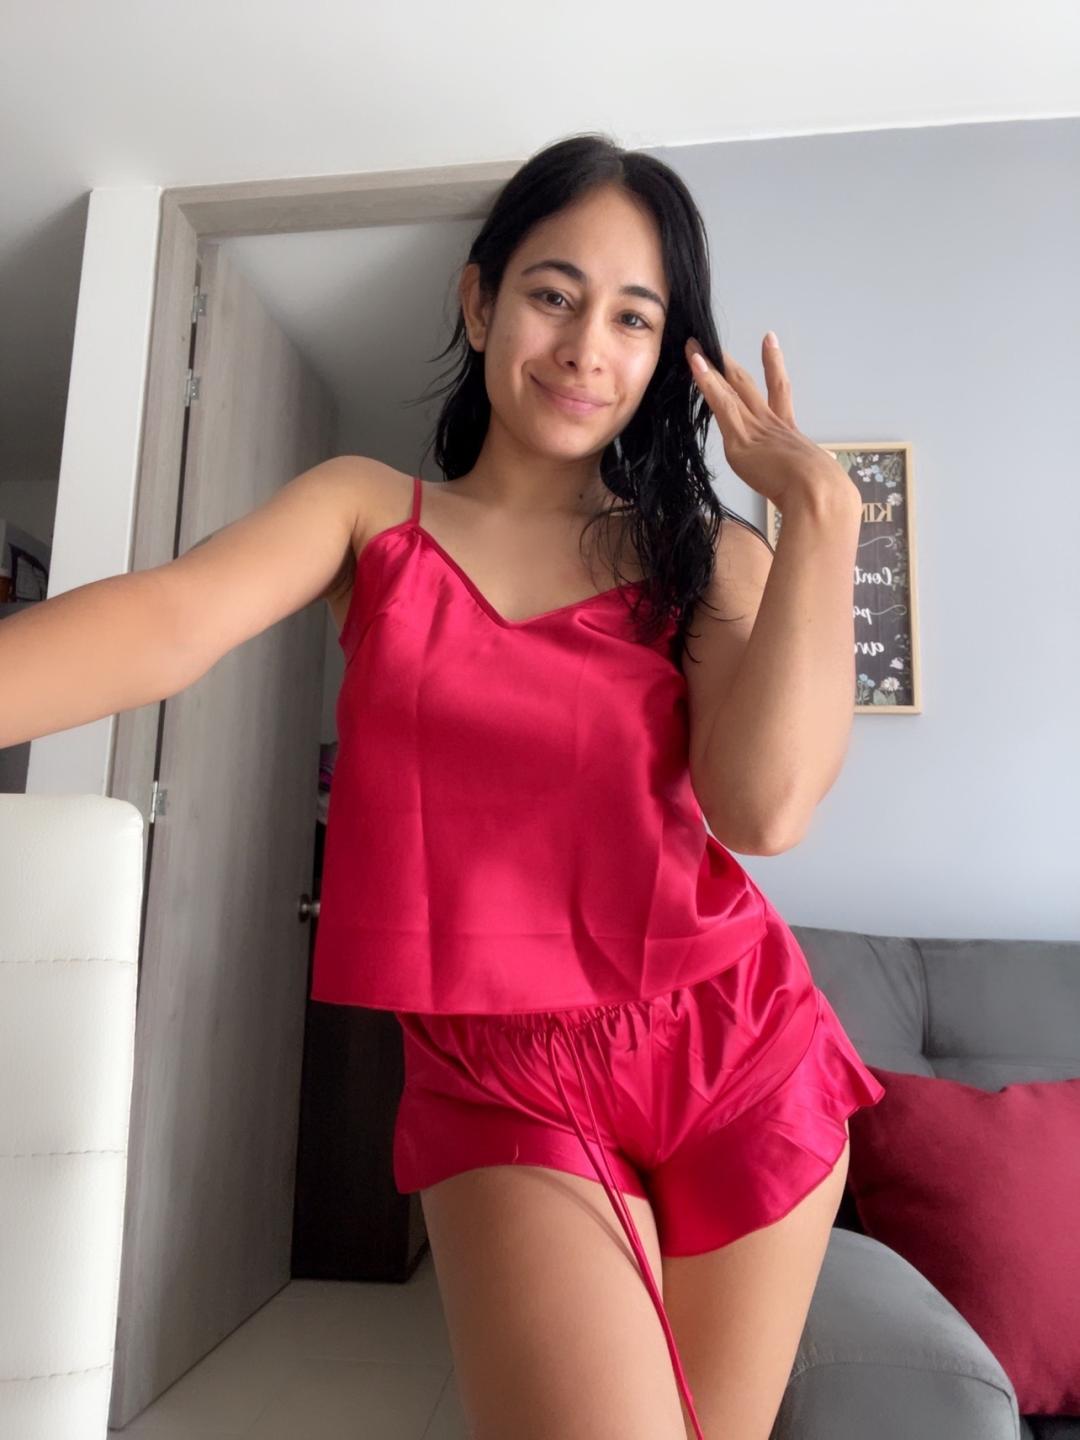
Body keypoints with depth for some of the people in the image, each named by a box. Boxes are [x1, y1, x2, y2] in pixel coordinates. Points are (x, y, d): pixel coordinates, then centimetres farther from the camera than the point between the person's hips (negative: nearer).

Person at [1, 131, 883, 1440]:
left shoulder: (704, 555, 1)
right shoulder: (366, 511, 2)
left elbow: (765, 806, -17)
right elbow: (161, 623, -18)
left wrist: (818, 512, -13)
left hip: (736, 1054, 2)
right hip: (499, 1083, -1)